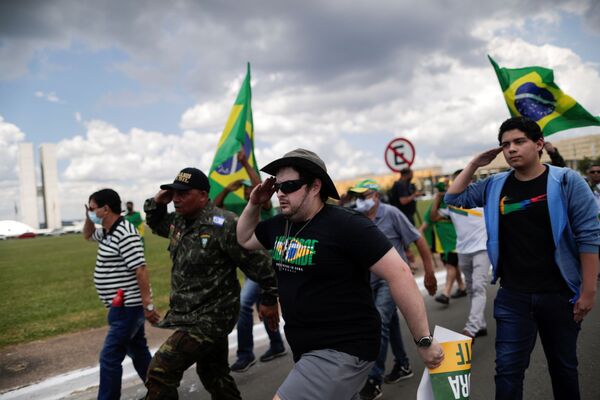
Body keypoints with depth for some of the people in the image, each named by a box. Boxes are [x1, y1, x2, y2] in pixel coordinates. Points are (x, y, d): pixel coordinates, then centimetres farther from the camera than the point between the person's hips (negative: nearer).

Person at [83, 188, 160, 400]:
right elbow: (88, 235, 32)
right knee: (138, 352, 19)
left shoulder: (125, 234, -21)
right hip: (125, 306, 10)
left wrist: (148, 305, -24)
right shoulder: (108, 231, 10)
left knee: (109, 358, -5)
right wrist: (88, 217, 11)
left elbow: (140, 270, -25)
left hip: (127, 307, -10)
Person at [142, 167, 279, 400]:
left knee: (160, 372, -12)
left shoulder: (223, 225, -21)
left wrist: (269, 299, -9)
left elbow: (256, 261, -17)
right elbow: (156, 224, 25)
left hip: (210, 317, -9)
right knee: (215, 376, 21)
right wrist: (157, 203, 4)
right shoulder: (178, 221, 4)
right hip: (190, 313, 9)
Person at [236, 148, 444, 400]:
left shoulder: (346, 225, -19)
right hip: (306, 350, 8)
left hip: (344, 350, -8)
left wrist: (424, 341, -18)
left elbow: (399, 274, -20)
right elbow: (244, 239, 22)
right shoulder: (279, 225, 4)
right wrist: (254, 204, 4)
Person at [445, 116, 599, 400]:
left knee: (564, 367, 18)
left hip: (559, 294, -1)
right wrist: (474, 164, -2)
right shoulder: (494, 186, 1)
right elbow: (453, 198, 7)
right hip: (512, 296, 2)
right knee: (508, 369, 4)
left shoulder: (566, 181, -9)